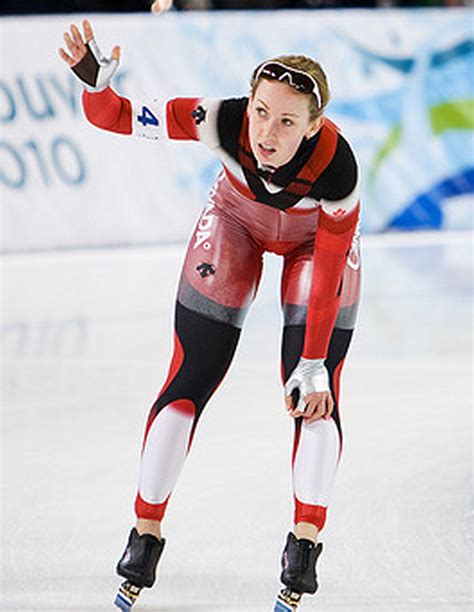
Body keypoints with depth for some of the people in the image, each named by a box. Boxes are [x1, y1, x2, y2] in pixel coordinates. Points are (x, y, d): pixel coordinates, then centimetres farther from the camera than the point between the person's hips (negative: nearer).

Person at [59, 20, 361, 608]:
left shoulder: (337, 167, -40)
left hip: (316, 237, -1)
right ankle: (146, 532, 6)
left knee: (315, 391, -11)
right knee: (190, 378, -3)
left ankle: (305, 538, 2)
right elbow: (119, 117, -33)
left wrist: (313, 366, -26)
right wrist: (94, 81, -55)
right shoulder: (225, 121, -38)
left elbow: (329, 273, -28)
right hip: (236, 222, 1)